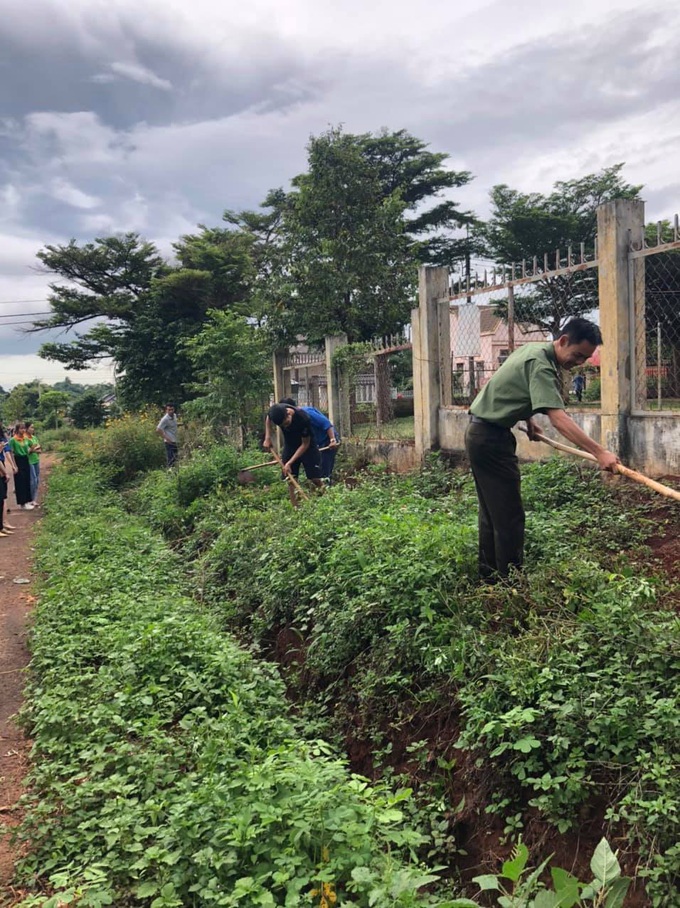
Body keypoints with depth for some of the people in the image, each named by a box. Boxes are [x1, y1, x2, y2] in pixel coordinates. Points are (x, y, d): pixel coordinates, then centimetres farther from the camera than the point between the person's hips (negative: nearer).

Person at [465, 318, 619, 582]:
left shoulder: (533, 349, 9)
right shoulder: (540, 364, -22)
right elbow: (558, 419, -33)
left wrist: (528, 420, 16)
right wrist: (599, 452, -39)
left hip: (481, 435, 11)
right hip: (491, 440, -11)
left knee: (491, 512, 16)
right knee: (509, 517, -8)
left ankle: (489, 576, 25)